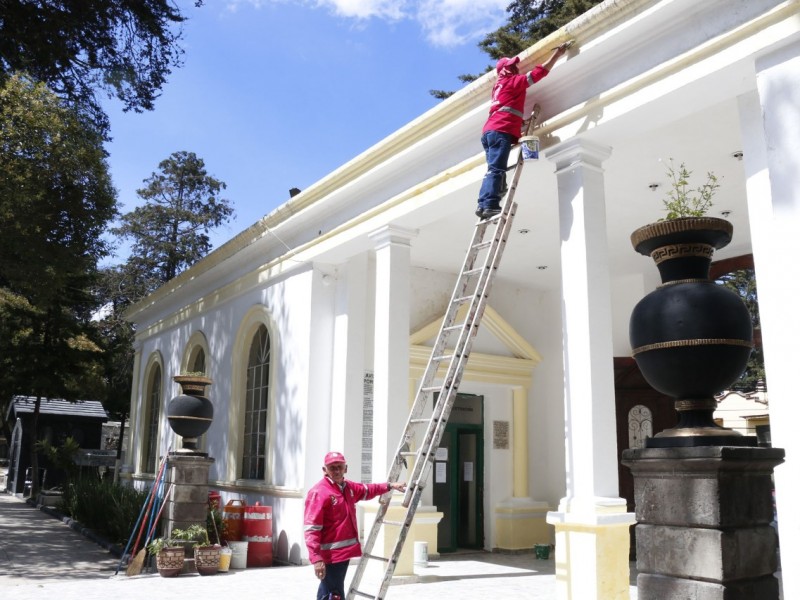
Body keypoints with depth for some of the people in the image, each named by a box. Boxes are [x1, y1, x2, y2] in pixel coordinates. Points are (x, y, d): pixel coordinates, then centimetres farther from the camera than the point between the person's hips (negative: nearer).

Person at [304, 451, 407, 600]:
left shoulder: (349, 487, 11)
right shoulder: (318, 492, -17)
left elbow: (367, 490, 33)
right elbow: (311, 529, -21)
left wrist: (390, 486, 30)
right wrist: (316, 558, -27)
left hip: (344, 552, 9)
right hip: (330, 555, -9)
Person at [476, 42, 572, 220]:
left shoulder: (499, 85, 28)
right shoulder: (513, 81, 6)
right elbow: (541, 71, 5)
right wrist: (558, 53, 13)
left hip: (490, 131, 9)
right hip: (500, 131, -9)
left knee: (494, 171, 3)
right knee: (496, 170, -18)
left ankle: (484, 205, -7)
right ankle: (489, 205, -28)